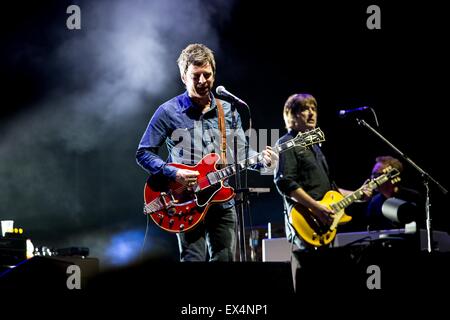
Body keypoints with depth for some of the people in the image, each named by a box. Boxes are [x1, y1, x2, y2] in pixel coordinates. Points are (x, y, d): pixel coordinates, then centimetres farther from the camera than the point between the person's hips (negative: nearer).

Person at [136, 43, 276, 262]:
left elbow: (241, 152, 12)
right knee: (194, 259, -10)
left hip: (222, 201, 4)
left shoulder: (228, 111, 10)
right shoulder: (168, 112, -3)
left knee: (225, 259, 5)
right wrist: (174, 173, -16)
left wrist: (262, 160, -10)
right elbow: (143, 154, -1)